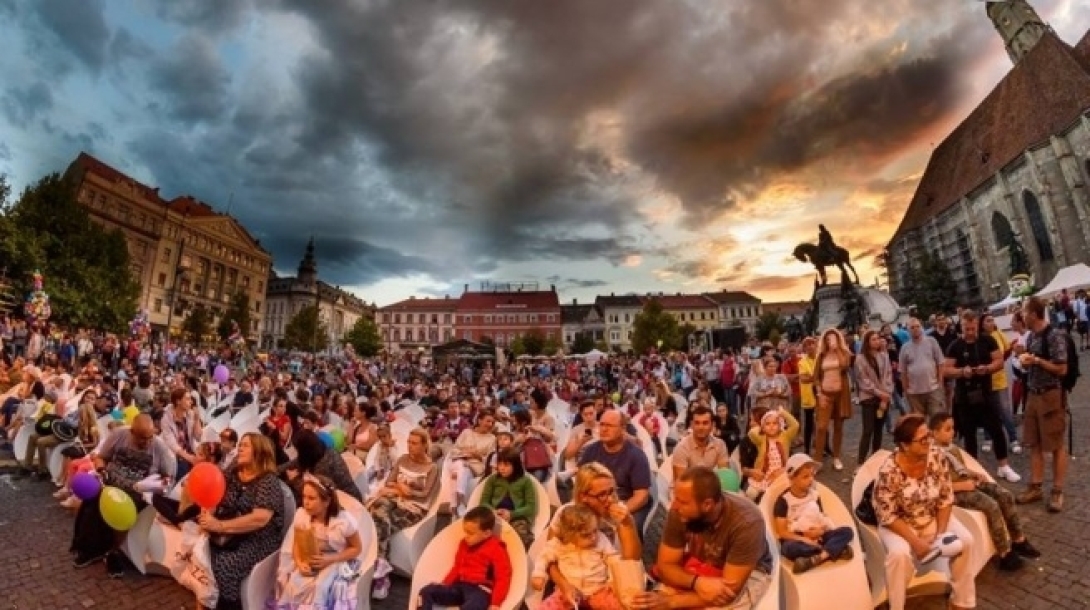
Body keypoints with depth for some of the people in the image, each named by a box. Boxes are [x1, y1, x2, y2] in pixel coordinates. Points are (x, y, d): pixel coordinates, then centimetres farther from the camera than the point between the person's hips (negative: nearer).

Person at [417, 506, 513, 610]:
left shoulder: (496, 549, -8)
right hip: (460, 586, 8)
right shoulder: (464, 544, 14)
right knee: (426, 592, -7)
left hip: (481, 590, -7)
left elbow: (503, 578, -11)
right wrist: (444, 584, 10)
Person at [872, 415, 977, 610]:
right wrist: (915, 541, -22)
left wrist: (941, 532, -12)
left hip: (933, 518, 5)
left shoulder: (937, 457, -14)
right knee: (900, 553, -29)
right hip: (898, 524, -5)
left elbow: (946, 498, -4)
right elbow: (887, 516, -20)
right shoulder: (889, 471, -28)